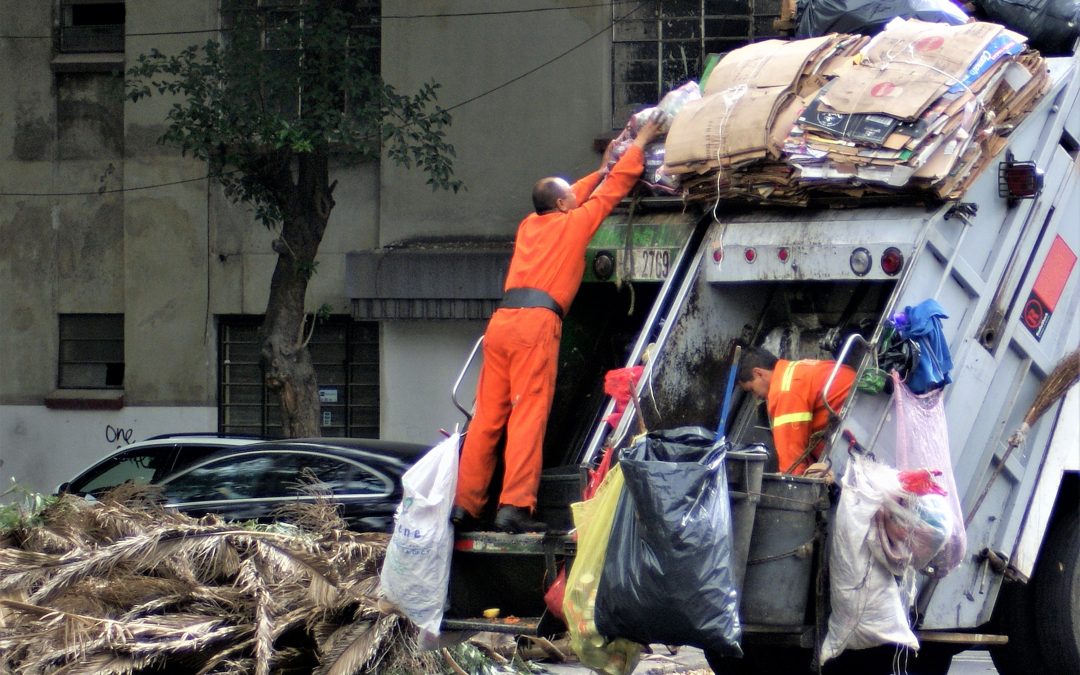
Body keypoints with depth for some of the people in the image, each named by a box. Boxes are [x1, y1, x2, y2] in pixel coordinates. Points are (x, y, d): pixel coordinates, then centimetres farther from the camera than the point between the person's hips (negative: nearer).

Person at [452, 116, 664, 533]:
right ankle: (515, 507, -19)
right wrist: (640, 143, 30)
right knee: (529, 416, -11)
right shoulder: (573, 223, 8)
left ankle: (464, 504, 2)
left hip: (501, 321, 7)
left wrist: (601, 169, 53)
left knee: (487, 417, 5)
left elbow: (575, 199, 45)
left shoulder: (530, 225, 25)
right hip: (536, 322, -7)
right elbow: (613, 190, 18)